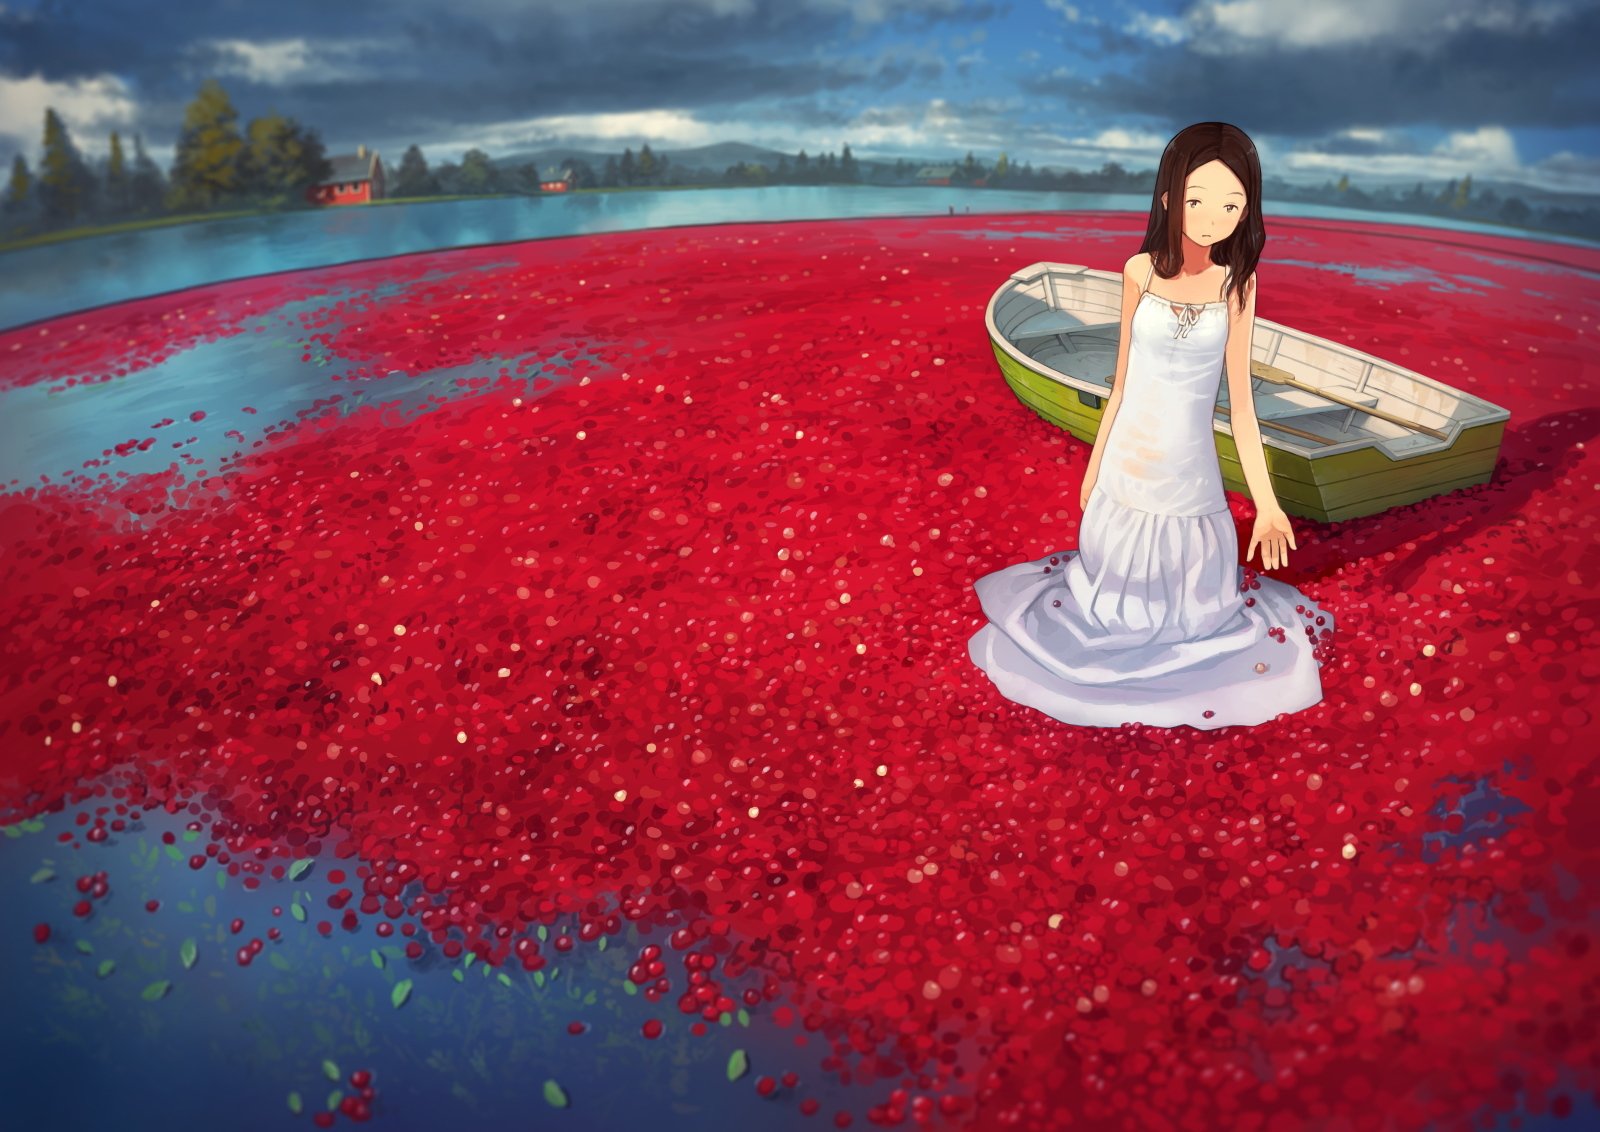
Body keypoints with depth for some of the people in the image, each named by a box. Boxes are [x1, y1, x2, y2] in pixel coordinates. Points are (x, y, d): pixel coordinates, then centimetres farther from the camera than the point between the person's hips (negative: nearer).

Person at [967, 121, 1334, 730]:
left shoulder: (1236, 283, -6)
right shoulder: (1142, 271, -6)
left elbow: (1240, 401, -3)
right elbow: (1121, 380, 3)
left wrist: (1266, 503, -4)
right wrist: (1096, 462, 8)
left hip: (1189, 474, 0)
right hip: (1127, 468, 0)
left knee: (1187, 599, 13)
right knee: (1115, 586, 16)